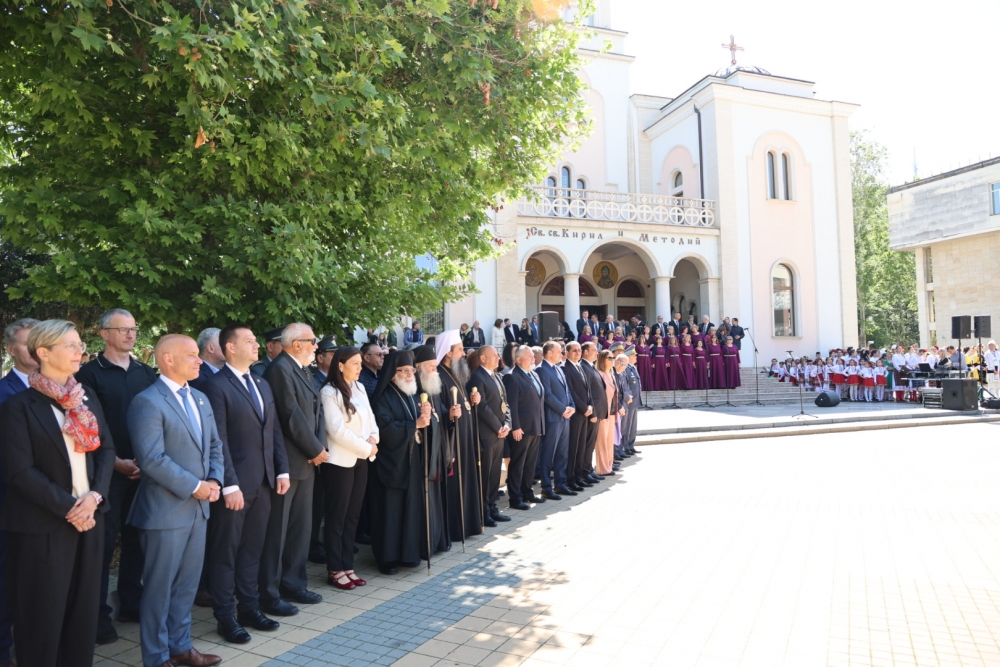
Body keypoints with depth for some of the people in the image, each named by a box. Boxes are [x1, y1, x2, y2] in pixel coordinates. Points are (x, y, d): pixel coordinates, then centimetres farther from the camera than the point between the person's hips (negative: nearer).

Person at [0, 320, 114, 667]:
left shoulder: (87, 396, 7)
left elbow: (107, 449, 5)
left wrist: (94, 496, -10)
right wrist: (68, 507, -16)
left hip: (89, 517, 5)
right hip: (42, 526, -5)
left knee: (84, 609, 14)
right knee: (43, 614, 9)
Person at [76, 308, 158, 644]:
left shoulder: (146, 373, 10)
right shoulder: (90, 374, -2)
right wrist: (116, 462, -13)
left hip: (145, 470, 4)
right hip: (109, 471, -4)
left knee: (137, 538, 10)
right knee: (104, 541, 3)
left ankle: (131, 603, 24)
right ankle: (99, 613, 16)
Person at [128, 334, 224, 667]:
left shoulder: (201, 399, 11)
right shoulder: (147, 402, -15)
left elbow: (215, 445, 13)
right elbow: (152, 459, -22)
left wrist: (214, 481, -4)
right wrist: (194, 487, -18)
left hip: (198, 507, 8)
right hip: (165, 510, -7)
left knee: (187, 584, 17)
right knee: (160, 587, 7)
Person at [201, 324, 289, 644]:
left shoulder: (262, 384, 13)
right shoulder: (216, 386, -11)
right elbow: (219, 440, -16)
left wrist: (282, 470, 6)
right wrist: (229, 484, -19)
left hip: (263, 482, 7)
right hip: (235, 485, -7)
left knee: (253, 548, 16)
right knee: (225, 552, 8)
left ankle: (249, 607, 29)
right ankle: (226, 617, 20)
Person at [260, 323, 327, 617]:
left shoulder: (303, 370, 13)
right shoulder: (279, 369, -15)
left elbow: (316, 409, 11)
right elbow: (292, 416, -20)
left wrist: (321, 446, -4)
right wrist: (316, 450, -11)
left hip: (307, 461, 9)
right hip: (287, 462, -9)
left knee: (301, 527, 16)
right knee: (277, 531, 1)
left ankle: (293, 583, 28)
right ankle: (269, 595, 13)